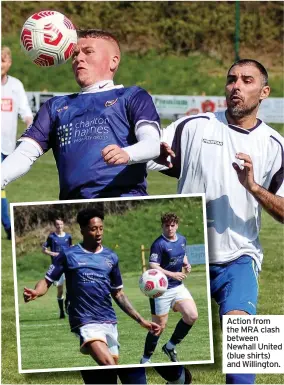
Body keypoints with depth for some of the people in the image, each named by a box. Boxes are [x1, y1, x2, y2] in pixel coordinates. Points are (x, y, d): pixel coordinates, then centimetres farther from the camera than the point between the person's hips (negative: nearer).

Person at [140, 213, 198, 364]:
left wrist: (186, 264, 3)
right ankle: (145, 359, 15)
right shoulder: (159, 244, -17)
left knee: (192, 316, -7)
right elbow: (153, 267, -23)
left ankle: (170, 346, 12)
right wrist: (173, 274, -30)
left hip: (178, 286, 7)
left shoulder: (182, 239, 7)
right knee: (160, 326, -1)